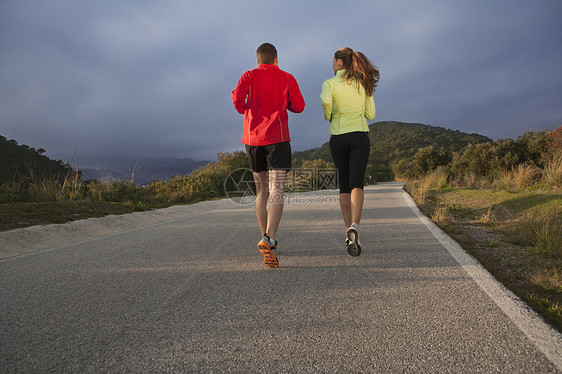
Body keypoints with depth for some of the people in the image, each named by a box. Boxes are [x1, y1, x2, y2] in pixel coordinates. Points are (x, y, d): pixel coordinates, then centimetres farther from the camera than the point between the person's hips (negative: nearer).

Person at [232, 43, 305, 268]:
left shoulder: (249, 76, 9)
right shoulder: (287, 78, 8)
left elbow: (238, 98, -7)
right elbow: (298, 107, 9)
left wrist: (243, 109, 15)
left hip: (252, 138, 3)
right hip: (277, 138, -3)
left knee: (261, 190, 16)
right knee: (276, 192, -11)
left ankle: (267, 239, 23)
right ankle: (268, 240, -30)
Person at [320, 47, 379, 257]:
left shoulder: (330, 83, 1)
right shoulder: (363, 84, 10)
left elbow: (325, 101, -22)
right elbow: (370, 114, 11)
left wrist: (328, 117, -3)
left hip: (338, 138, -1)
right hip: (360, 137, 1)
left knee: (344, 185, 11)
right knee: (357, 184, -10)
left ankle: (349, 230, 15)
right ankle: (354, 226, -32)